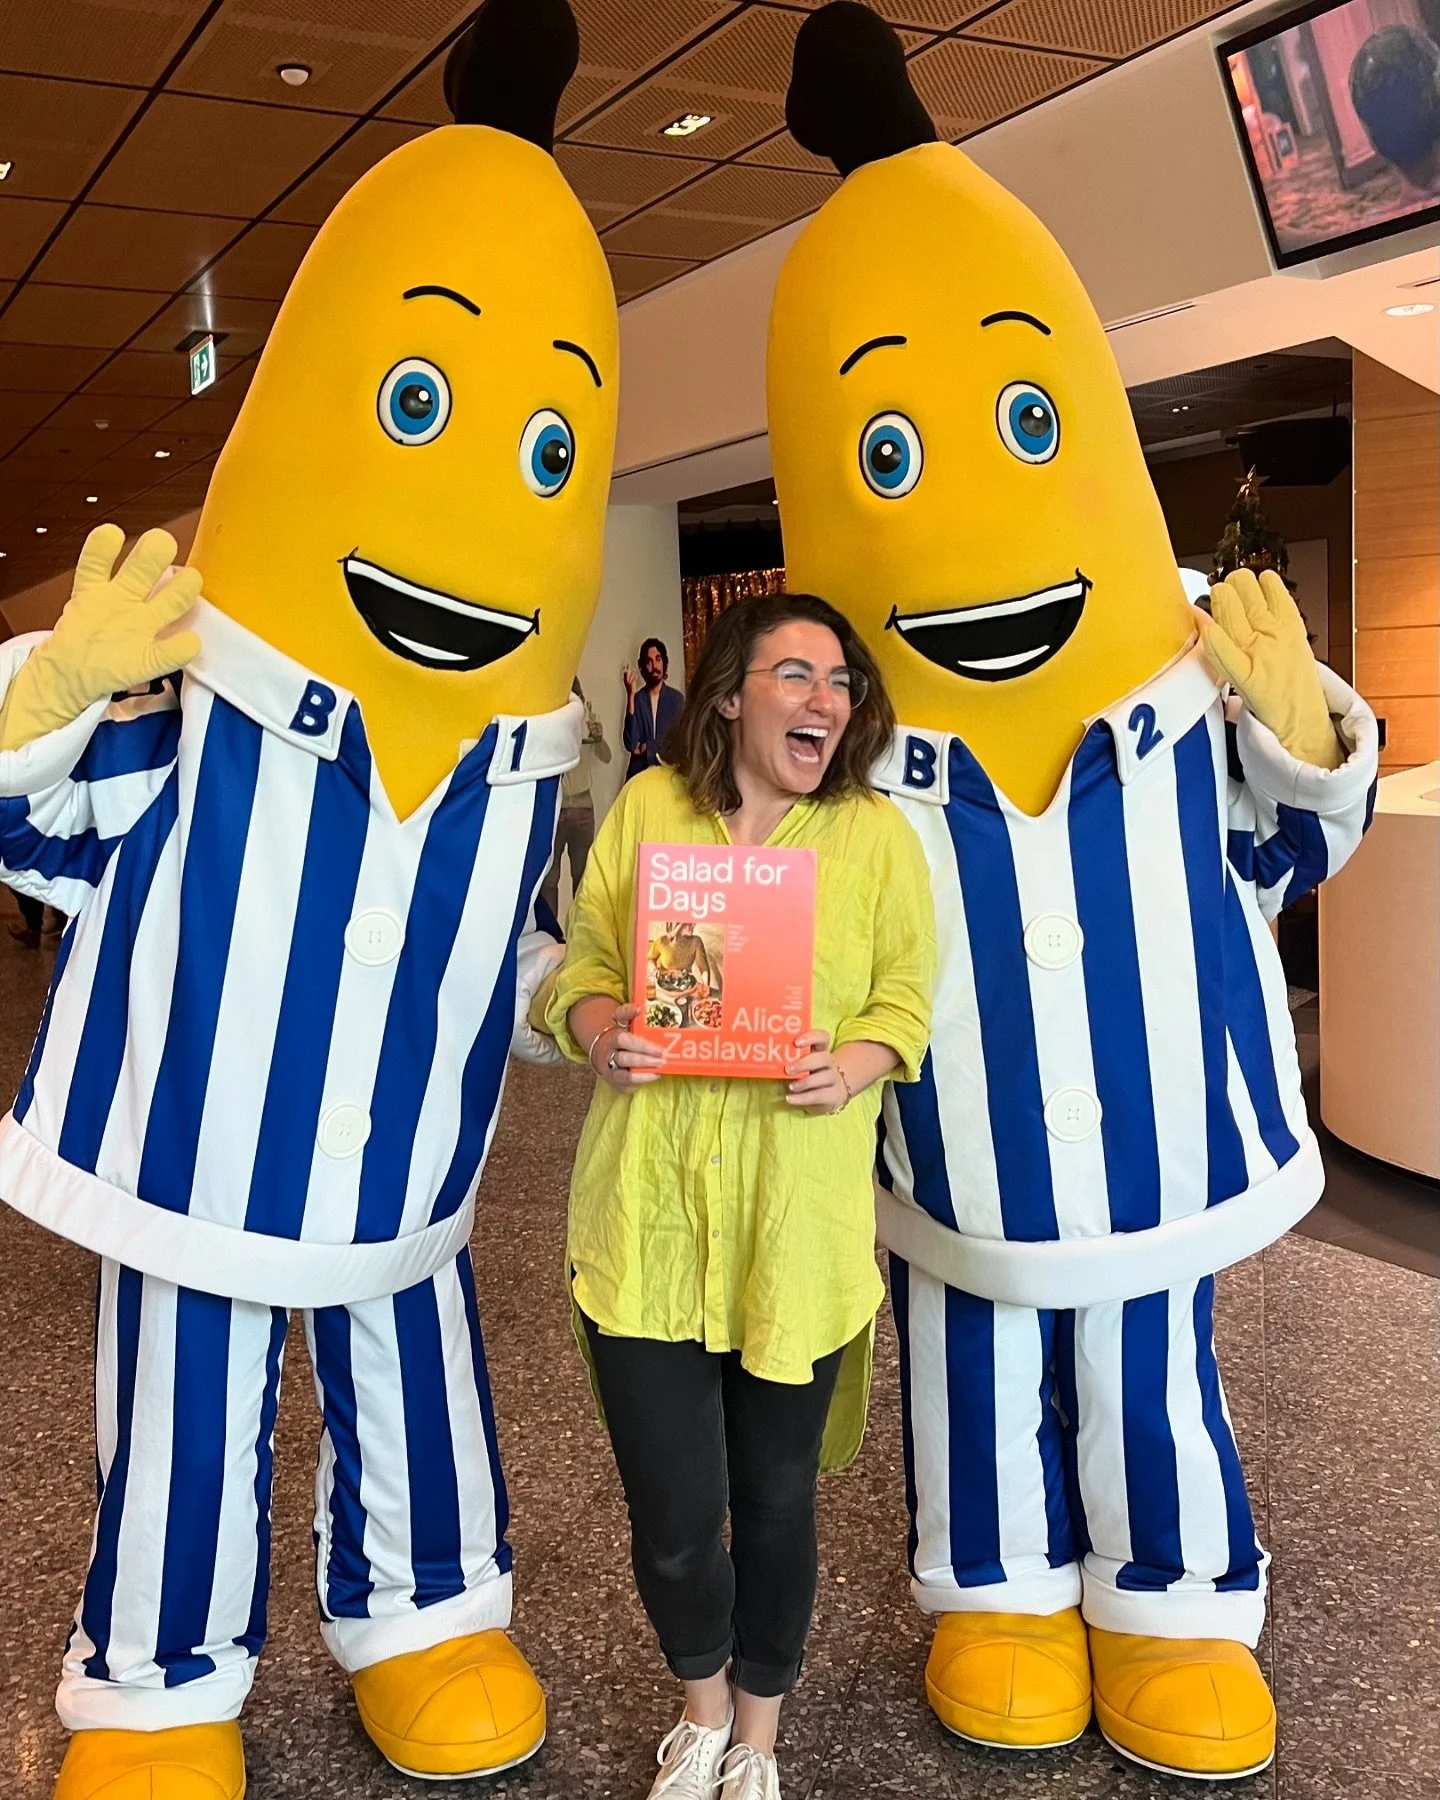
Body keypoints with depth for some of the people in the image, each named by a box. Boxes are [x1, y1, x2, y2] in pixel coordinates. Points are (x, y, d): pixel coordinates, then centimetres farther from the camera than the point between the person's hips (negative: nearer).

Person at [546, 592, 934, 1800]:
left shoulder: (879, 835, 0)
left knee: (776, 1497, 14)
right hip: (647, 1214, 0)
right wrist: (603, 1036, -15)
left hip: (798, 1227, 0)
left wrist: (851, 1067, -18)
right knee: (671, 1515, 6)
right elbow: (584, 966, 6)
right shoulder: (646, 807, 0)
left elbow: (904, 1001, 2)